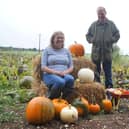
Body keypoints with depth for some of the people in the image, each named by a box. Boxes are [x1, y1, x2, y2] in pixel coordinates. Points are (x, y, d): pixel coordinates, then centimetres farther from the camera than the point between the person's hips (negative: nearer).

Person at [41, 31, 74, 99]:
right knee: (60, 82, -37)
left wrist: (65, 72, -8)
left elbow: (71, 67, 14)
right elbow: (43, 67, 0)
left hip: (64, 75, 3)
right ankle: (50, 99, -15)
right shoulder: (47, 50, 8)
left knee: (70, 79, -33)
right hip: (50, 75, -3)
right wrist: (55, 72, -15)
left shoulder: (66, 51, 18)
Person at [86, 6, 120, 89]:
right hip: (96, 52, 1)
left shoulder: (111, 24, 4)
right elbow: (88, 35, 12)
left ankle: (109, 87, 14)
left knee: (108, 71, 6)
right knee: (96, 71, 8)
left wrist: (111, 40, -6)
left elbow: (117, 35, 8)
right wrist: (92, 40, -4)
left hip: (107, 51, -1)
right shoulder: (94, 25, 6)